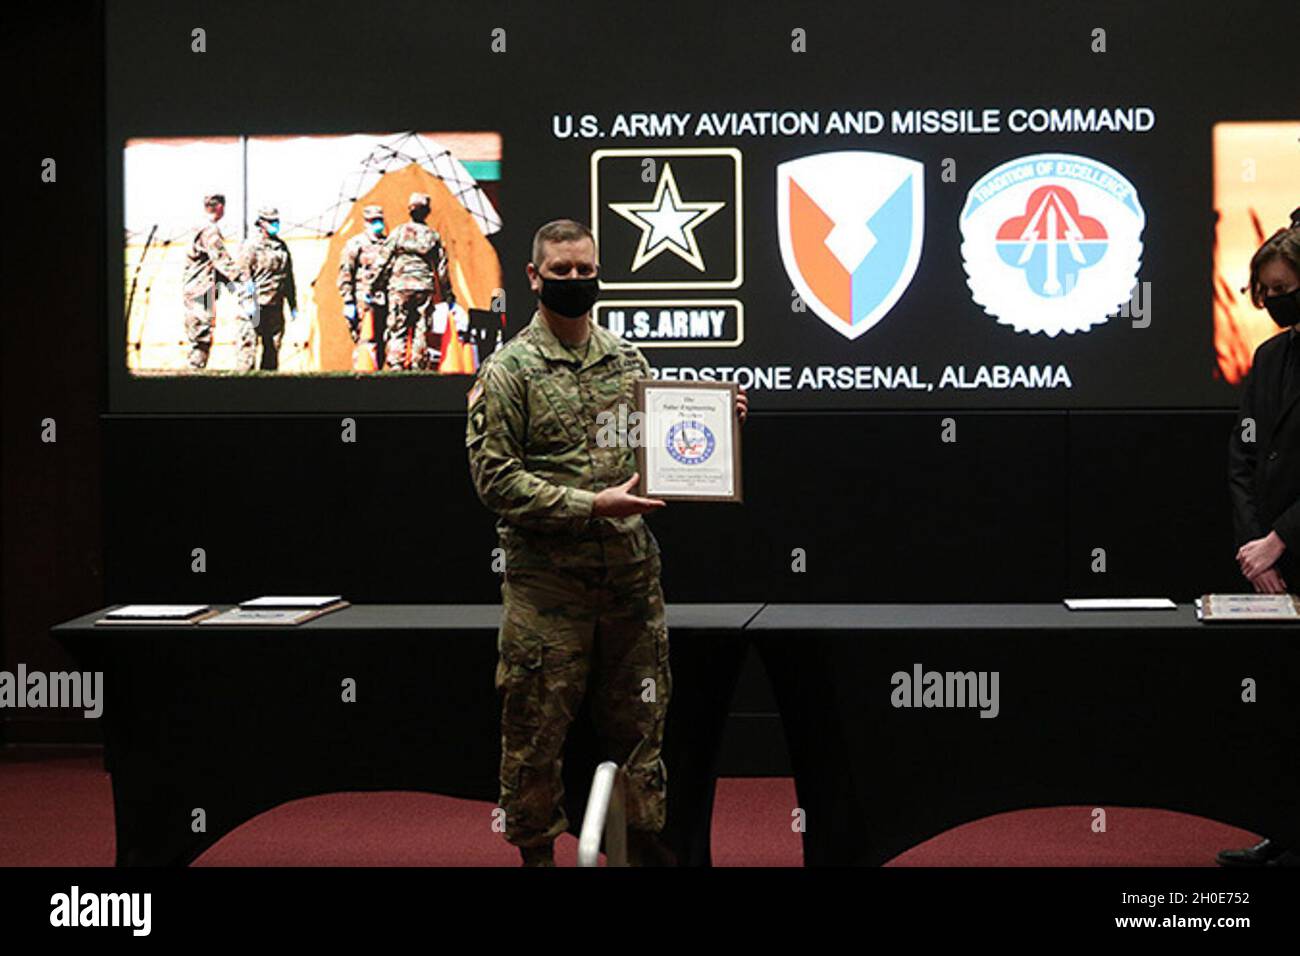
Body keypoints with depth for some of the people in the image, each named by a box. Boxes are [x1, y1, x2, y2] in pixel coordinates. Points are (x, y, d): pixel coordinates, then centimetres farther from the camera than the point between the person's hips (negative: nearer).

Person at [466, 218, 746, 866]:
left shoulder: (627, 360, 12)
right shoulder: (509, 369, -4)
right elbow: (494, 478, -11)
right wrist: (590, 505, -19)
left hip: (632, 573, 4)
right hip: (546, 582, -4)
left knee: (638, 717, 13)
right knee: (537, 728, 2)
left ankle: (644, 838, 25)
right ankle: (537, 849, 16)